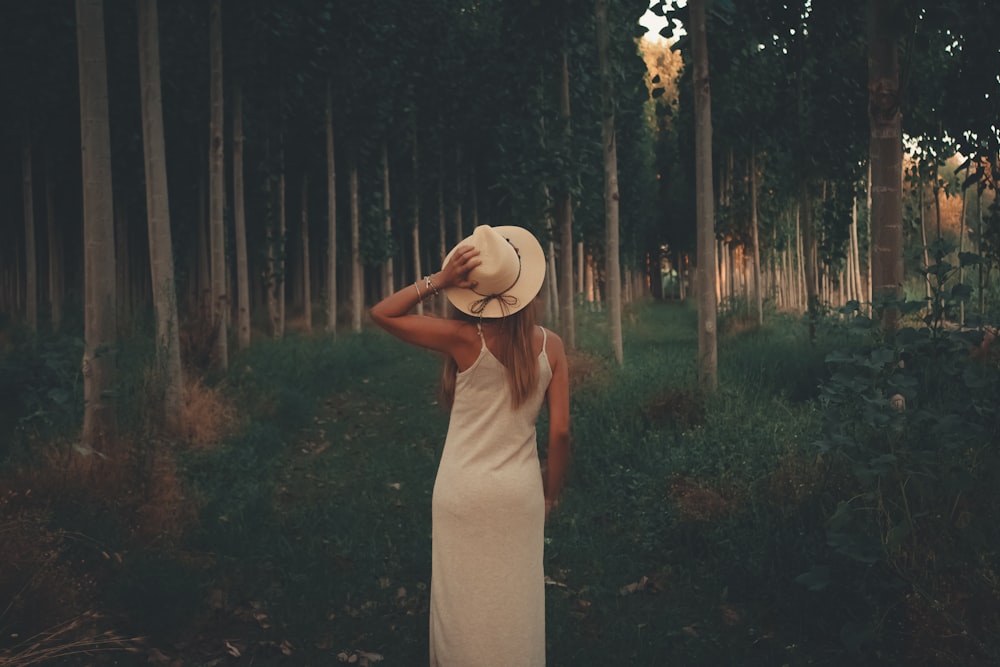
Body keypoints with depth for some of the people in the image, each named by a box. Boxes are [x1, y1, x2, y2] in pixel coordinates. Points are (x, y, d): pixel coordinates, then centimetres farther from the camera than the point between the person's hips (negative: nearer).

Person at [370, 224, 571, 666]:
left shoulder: (465, 339, -14)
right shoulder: (550, 345, -6)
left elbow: (381, 313, -8)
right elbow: (560, 431, -5)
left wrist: (438, 281, -12)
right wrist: (551, 492, 8)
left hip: (463, 492, -2)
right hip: (519, 493, 2)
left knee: (463, 605, 12)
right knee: (515, 607, 15)